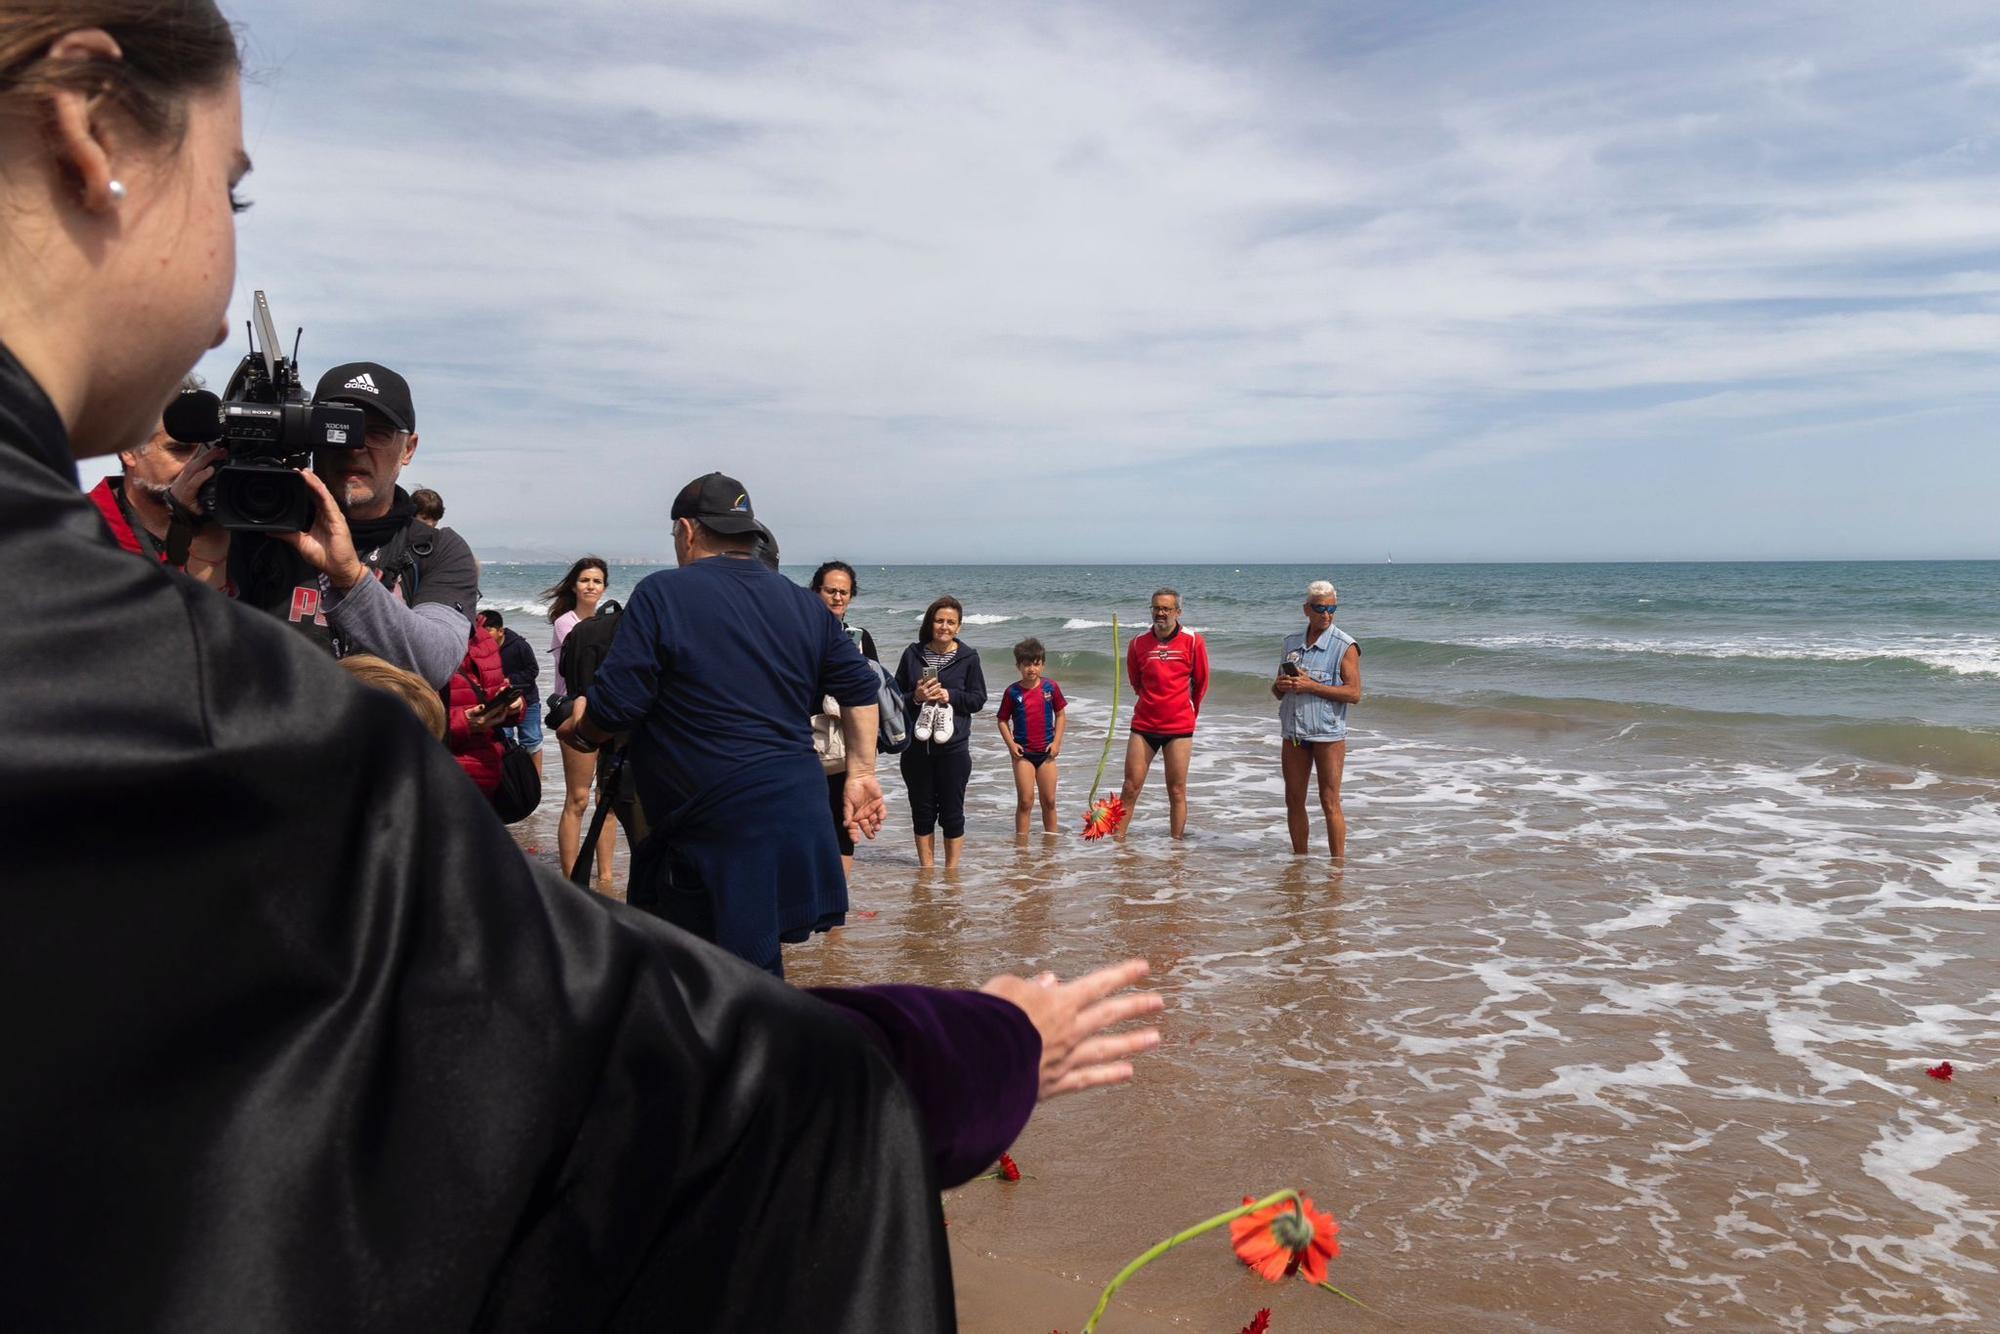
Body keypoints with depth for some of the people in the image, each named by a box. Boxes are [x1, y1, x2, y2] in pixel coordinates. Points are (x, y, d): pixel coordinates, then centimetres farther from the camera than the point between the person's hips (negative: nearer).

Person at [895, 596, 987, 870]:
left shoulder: (968, 657, 1)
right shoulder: (912, 654, 4)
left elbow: (978, 699, 0)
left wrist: (950, 695, -15)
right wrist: (915, 697, -14)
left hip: (953, 747, -2)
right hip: (916, 746, 2)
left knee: (952, 812, 5)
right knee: (922, 811, 10)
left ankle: (951, 871, 17)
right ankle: (927, 869, 23)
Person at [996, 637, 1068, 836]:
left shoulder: (1051, 688, -1)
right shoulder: (1012, 692, -5)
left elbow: (1061, 715, 7)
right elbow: (1003, 720, 1)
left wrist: (1057, 742, -3)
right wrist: (1010, 743, -11)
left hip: (1046, 752, 2)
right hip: (1023, 752, -2)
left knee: (1049, 801, 9)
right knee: (1025, 801, -4)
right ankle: (1021, 839, 4)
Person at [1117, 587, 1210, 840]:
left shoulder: (1192, 641, -3)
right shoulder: (1138, 643, 2)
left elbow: (1201, 683, 9)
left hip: (1179, 728, -2)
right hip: (1143, 726, 2)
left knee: (1177, 792, 3)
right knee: (1130, 788, 1)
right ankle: (1118, 840, 8)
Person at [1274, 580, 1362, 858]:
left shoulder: (1344, 646, -5)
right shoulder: (1292, 643, 12)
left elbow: (1354, 693, -14)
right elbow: (1277, 692, 19)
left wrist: (1311, 686, -19)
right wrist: (1280, 686, -5)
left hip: (1328, 734, -5)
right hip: (1294, 733, 6)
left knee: (1330, 802, -4)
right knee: (1294, 801, 9)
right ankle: (1300, 860, 21)